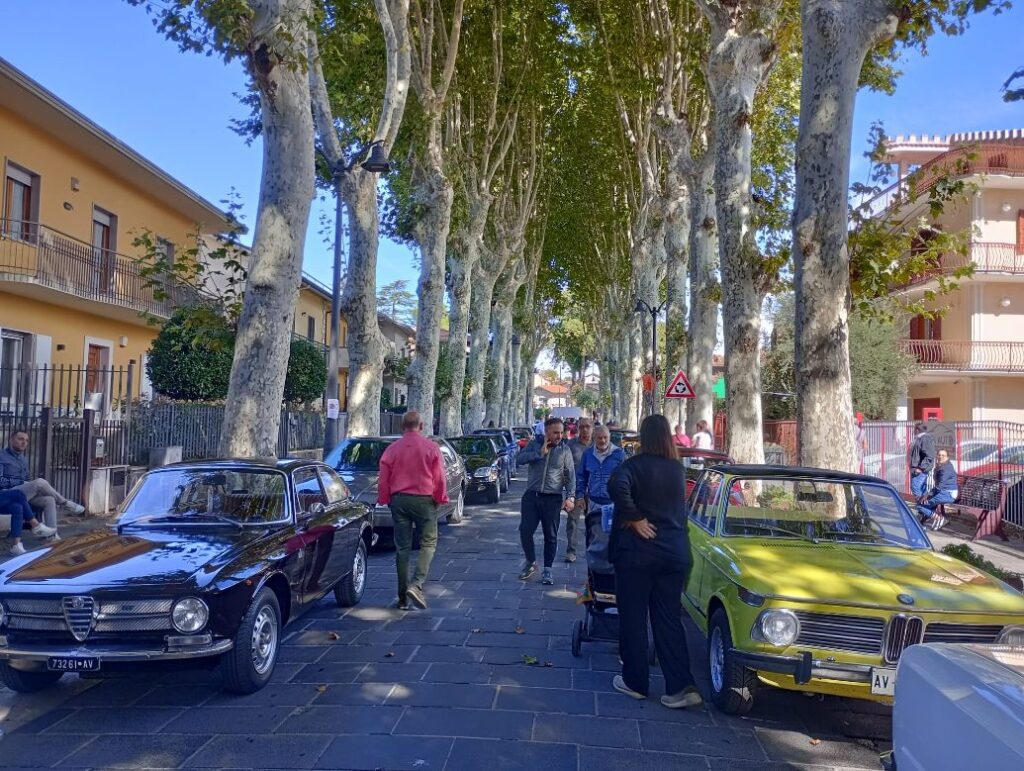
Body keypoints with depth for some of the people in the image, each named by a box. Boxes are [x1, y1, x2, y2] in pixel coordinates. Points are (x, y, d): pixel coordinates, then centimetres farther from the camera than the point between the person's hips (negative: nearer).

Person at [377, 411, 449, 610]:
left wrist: (384, 500, 16)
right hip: (424, 500, -2)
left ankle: (403, 597, 12)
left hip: (399, 500, 3)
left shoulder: (392, 449, 1)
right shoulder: (431, 447, -4)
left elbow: (383, 480, 3)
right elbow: (439, 479, -3)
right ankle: (416, 584, -12)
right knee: (428, 543, 7)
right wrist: (440, 499, 10)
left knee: (402, 547, 8)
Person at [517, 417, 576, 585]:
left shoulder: (565, 449, 2)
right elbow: (521, 458, -10)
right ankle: (530, 562, 20)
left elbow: (570, 474, -1)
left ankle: (547, 570, 16)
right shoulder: (535, 445, 5)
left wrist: (570, 497, -11)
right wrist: (540, 453, -15)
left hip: (553, 498, -1)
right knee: (525, 531, -3)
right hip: (532, 495, 1)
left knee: (551, 536, 4)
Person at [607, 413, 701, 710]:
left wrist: (635, 519, -21)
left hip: (637, 552, -5)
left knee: (633, 618, 8)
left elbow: (617, 486, -32)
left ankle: (635, 682, 17)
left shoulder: (635, 465, -11)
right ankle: (681, 687, 5)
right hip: (675, 552, 5)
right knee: (669, 619, 10)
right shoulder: (678, 470, 6)